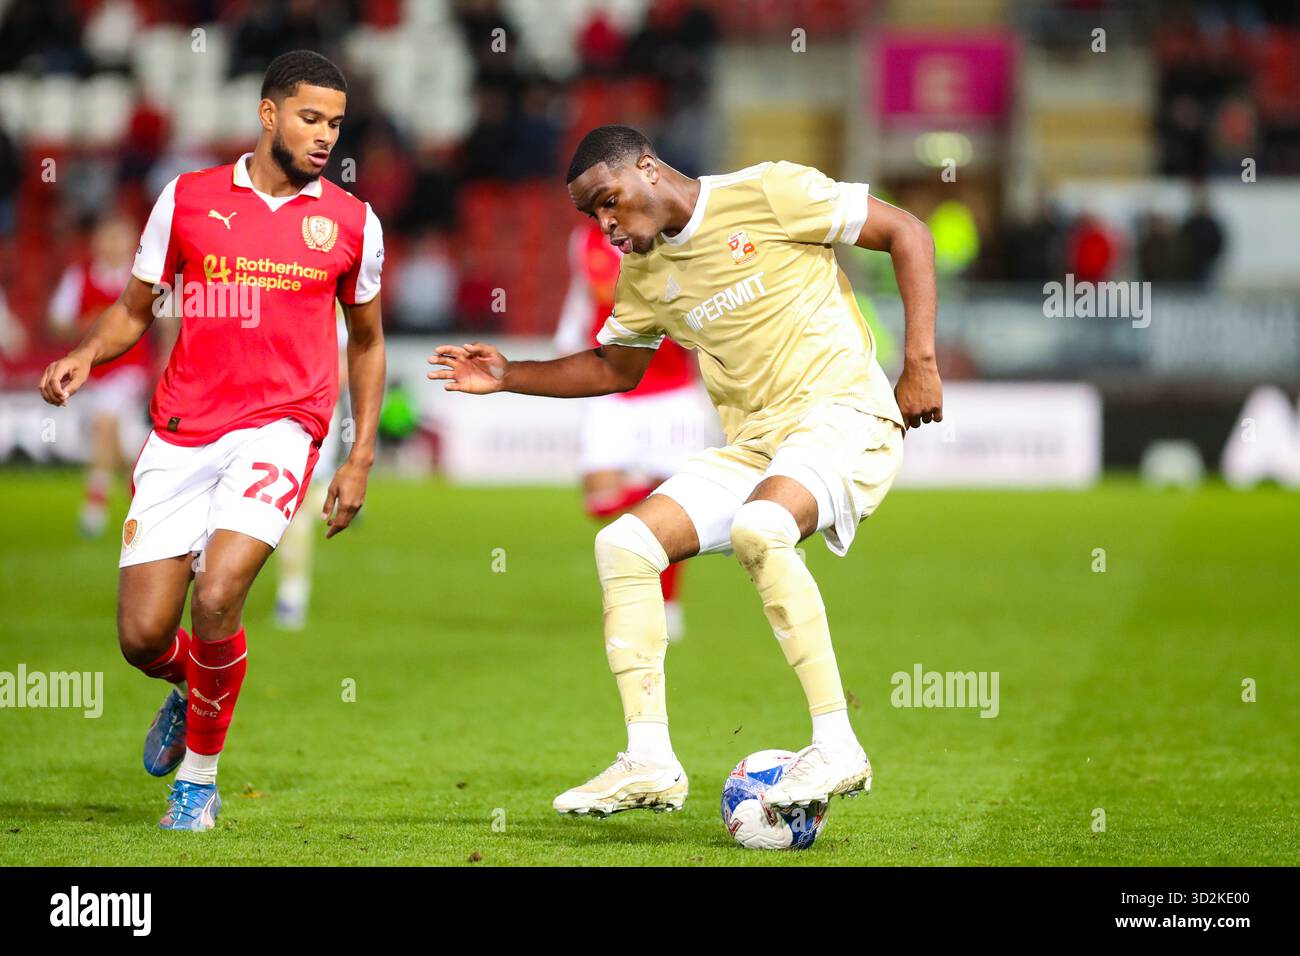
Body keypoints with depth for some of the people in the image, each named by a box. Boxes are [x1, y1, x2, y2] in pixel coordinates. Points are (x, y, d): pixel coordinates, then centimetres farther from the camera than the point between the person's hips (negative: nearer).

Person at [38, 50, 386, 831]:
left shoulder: (351, 223, 7)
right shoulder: (188, 200, 5)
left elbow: (367, 341, 18)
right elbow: (136, 310, 14)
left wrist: (362, 458, 11)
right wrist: (87, 356, -7)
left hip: (279, 428, -1)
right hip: (181, 436, 1)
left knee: (217, 597, -23)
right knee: (143, 637, -3)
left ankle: (200, 779, -1)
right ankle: (191, 688, 36)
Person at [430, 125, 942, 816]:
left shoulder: (767, 193, -8)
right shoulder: (644, 273, 13)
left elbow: (907, 233, -5)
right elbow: (614, 367, 30)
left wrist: (919, 363, -11)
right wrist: (509, 378, 16)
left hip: (840, 416, -8)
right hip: (751, 445, 8)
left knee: (758, 529, -35)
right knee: (622, 544, -7)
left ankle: (836, 747, -31)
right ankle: (650, 764, -7)